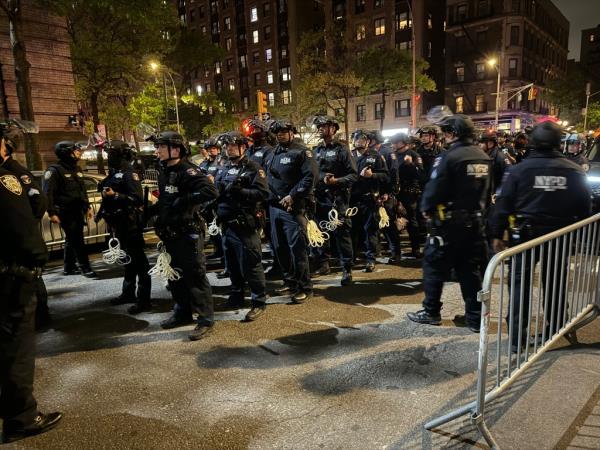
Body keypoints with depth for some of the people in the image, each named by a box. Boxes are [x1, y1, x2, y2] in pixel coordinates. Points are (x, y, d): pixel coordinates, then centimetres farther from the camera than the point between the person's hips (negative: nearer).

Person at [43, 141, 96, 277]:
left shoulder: (76, 169, 14)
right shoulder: (54, 170, -11)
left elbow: (83, 190, 21)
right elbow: (48, 193, -16)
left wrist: (87, 207, 17)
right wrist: (52, 213, -22)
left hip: (78, 210, 8)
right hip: (65, 212, -8)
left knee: (72, 239, 15)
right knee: (77, 240, -8)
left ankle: (69, 267, 25)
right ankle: (85, 267, -2)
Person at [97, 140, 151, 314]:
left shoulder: (129, 174, -14)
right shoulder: (114, 174, 13)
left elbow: (138, 199, -24)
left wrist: (115, 195, -30)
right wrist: (102, 211, 21)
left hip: (131, 223, -10)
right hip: (120, 223, 10)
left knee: (139, 260, -6)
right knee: (128, 259, 19)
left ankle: (144, 299, -2)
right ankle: (128, 292, 32)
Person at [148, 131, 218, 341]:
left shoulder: (187, 171, -16)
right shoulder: (164, 172, 12)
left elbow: (210, 191, -31)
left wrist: (183, 201, -26)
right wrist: (149, 210, 10)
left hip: (188, 233, -9)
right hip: (170, 234, 10)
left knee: (195, 275, -4)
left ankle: (205, 319, 6)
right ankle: (182, 313, 34)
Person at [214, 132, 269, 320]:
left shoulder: (253, 168, -7)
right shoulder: (223, 169, 15)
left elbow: (263, 193, -17)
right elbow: (215, 192, 21)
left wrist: (239, 191, -24)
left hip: (245, 225, -8)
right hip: (227, 225, 8)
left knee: (251, 265, -4)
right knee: (232, 264, 18)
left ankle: (259, 302, 7)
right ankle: (236, 297, 34)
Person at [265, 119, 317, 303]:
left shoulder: (301, 152, -4)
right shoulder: (273, 154, 19)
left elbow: (310, 177, -15)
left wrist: (292, 195, -19)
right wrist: (268, 199, 10)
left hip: (293, 207, -8)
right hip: (274, 207, 8)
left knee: (297, 247, -9)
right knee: (279, 247, 12)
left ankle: (305, 287, 1)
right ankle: (290, 282, 26)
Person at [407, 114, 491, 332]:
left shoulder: (448, 157, -17)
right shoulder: (484, 158, 7)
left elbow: (434, 190, -19)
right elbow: (486, 190, 12)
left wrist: (426, 209, -2)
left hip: (449, 222, -7)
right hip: (475, 222, 7)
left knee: (434, 266, 7)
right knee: (470, 269, 13)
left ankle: (431, 312, 17)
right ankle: (475, 318, 17)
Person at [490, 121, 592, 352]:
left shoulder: (520, 169, -8)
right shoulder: (575, 171, -1)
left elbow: (504, 203, -9)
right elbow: (585, 208, 4)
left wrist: (497, 234, -3)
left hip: (526, 234, -2)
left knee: (521, 283, 5)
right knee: (555, 284, 16)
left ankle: (517, 336, 7)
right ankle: (554, 332, 30)